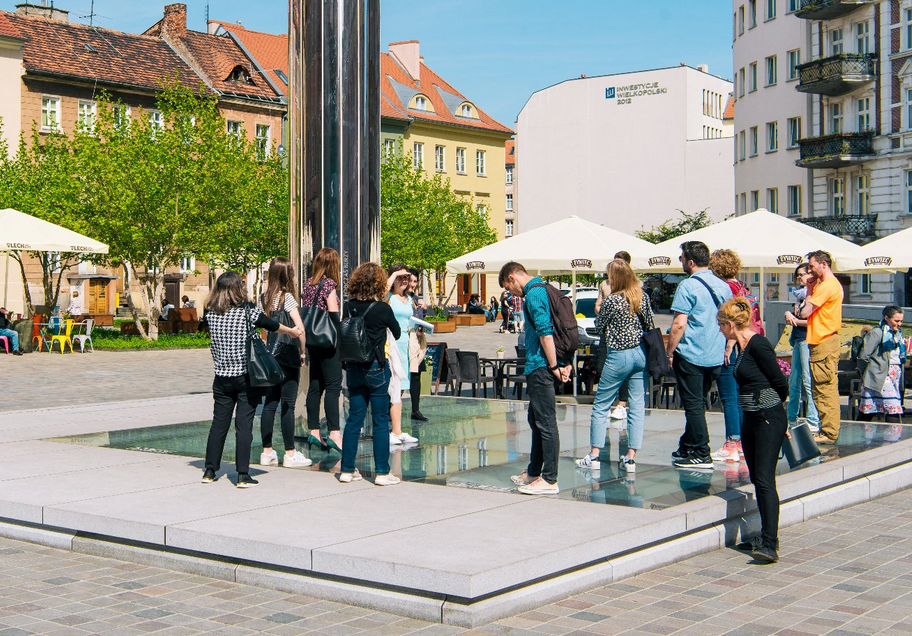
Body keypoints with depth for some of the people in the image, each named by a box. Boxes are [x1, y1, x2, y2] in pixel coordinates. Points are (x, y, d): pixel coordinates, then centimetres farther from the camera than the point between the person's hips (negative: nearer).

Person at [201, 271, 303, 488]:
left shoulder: (211, 313, 2)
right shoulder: (246, 310, -9)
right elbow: (269, 324, -6)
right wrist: (292, 331, 10)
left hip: (222, 378, 4)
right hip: (245, 377, -4)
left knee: (218, 423, 12)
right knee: (243, 426, -1)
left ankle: (209, 471, 17)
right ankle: (243, 476, 0)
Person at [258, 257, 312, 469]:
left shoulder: (264, 299, 6)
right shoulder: (287, 297, -12)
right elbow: (300, 328, -20)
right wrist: (303, 351, -9)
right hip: (288, 356, -6)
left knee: (270, 403, 10)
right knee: (288, 405, -1)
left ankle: (267, 452, 14)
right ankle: (290, 454, 3)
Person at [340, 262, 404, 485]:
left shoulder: (349, 307, 0)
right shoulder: (382, 308, -12)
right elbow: (397, 333, 4)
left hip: (354, 367, 5)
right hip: (376, 367, -4)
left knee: (354, 419, 11)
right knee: (381, 421, 2)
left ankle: (347, 470, 14)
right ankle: (382, 472, 4)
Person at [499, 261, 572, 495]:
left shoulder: (533, 294, -13)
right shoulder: (542, 289, 18)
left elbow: (545, 332, -22)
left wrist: (554, 366, -17)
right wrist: (566, 363, 16)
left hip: (540, 368, -10)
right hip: (541, 368, 10)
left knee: (546, 423, -7)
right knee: (536, 420, 18)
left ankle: (549, 480, -4)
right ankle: (534, 472, 29)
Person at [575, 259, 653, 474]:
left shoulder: (612, 301, -13)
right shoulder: (643, 297, 1)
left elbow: (599, 327, -2)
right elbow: (650, 325, 9)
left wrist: (599, 309, 9)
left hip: (619, 356, -5)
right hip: (641, 353, 5)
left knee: (601, 406, 7)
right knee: (637, 406, 6)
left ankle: (594, 456, 8)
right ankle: (631, 457, 5)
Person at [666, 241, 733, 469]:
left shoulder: (688, 286, -13)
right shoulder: (724, 287, 10)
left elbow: (679, 324, -17)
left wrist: (669, 353, -9)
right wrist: (725, 348, 25)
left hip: (690, 355, -7)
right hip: (715, 356, 7)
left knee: (693, 405, -1)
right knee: (697, 403, 17)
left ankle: (701, 455, -1)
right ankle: (687, 448, 26)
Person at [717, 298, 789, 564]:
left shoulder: (759, 345, -15)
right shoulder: (742, 346, 12)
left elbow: (781, 383, -12)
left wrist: (770, 405, 5)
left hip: (769, 419, -10)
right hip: (750, 419, 10)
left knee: (765, 480, -14)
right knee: (757, 480, 13)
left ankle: (769, 545, -16)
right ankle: (767, 535, 22)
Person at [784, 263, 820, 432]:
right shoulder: (800, 294, 19)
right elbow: (794, 317, 22)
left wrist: (796, 320, -6)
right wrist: (789, 314, 0)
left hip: (807, 340, -9)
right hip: (797, 340, 10)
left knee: (808, 380, -10)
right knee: (794, 380, 12)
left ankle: (813, 422, -8)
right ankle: (791, 419, 19)